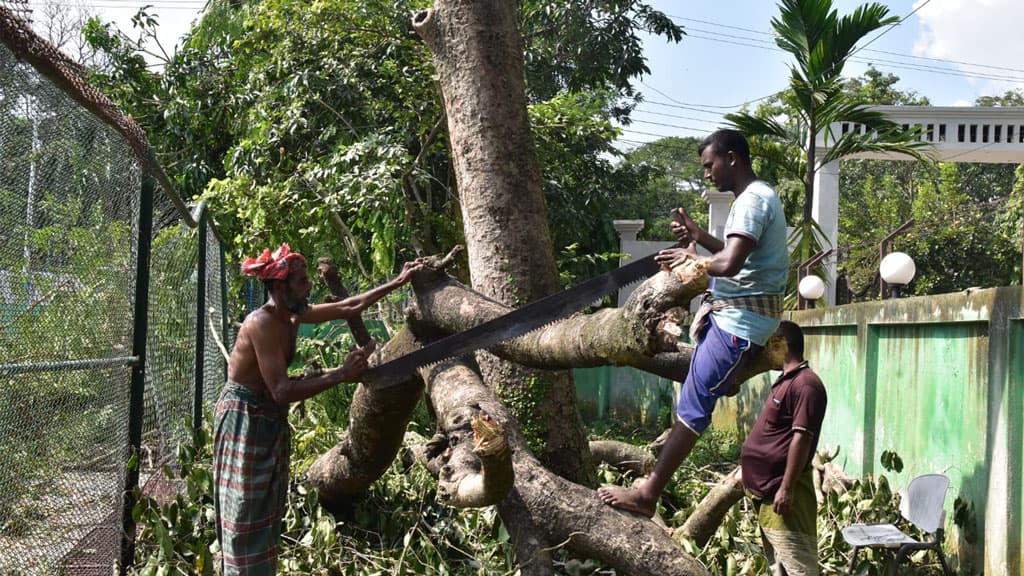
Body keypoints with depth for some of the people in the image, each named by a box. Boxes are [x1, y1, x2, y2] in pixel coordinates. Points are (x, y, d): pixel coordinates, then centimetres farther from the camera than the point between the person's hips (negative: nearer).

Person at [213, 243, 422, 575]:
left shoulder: (294, 315, 3)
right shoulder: (262, 323, -24)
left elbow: (350, 307, 13)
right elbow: (282, 391, -29)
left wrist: (397, 283, 14)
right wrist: (340, 375, -29)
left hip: (272, 418, 9)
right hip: (244, 418, -9)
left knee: (268, 513, 13)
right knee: (246, 516, -5)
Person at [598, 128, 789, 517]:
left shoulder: (752, 200, -19)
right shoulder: (756, 196, 15)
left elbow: (730, 264, -32)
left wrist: (691, 258, -15)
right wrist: (699, 236, 11)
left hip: (740, 322, -11)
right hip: (732, 311, 11)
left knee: (694, 403, -12)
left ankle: (648, 495, -11)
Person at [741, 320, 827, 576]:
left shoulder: (805, 384, -17)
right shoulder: (785, 381, 16)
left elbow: (801, 439, -22)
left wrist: (786, 488, -24)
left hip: (782, 490, -11)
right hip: (767, 488, 11)